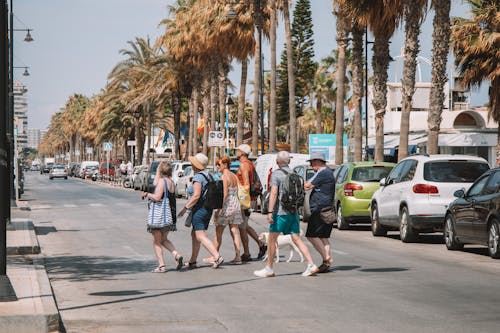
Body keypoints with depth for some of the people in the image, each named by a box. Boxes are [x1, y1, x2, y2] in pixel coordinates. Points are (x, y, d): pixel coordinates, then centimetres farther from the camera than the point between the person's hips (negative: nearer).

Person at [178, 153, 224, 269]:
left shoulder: (198, 177, -15)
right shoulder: (208, 175, 12)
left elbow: (196, 195, -23)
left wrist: (185, 208, -17)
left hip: (199, 210, -10)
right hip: (208, 209, 10)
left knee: (201, 236, -10)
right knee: (194, 234, 19)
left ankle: (217, 257, -21)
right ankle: (193, 261, 24)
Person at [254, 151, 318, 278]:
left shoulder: (276, 174, -8)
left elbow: (274, 193, -18)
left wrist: (270, 212, -21)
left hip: (281, 212, -6)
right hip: (294, 211, 6)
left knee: (271, 239, 2)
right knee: (297, 239, 5)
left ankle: (269, 269, 5)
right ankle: (311, 265, -5)